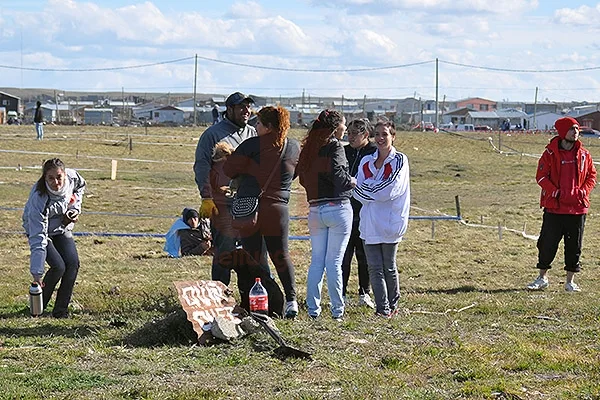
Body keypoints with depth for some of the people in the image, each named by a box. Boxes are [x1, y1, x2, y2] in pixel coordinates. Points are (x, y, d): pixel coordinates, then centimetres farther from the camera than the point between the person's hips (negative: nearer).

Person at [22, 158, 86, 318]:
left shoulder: (72, 176, -26)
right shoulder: (39, 198, -39)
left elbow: (80, 186, 5)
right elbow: (38, 238, -39)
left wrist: (76, 208, -10)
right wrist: (36, 273, -42)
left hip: (62, 227, 5)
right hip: (39, 228, -5)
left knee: (73, 263, -11)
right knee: (58, 266, -19)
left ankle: (61, 310, 0)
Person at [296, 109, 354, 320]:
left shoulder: (309, 147, 10)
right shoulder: (334, 146, -9)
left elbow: (302, 177, 9)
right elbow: (338, 174, -21)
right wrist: (352, 182, -4)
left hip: (315, 210, 6)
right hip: (337, 208, -6)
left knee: (316, 261, 10)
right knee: (334, 262, -1)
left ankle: (313, 308, 11)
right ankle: (337, 309, 4)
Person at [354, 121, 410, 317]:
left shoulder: (400, 160, -1)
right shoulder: (366, 162, 12)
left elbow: (390, 190, -12)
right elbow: (358, 191, 5)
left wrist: (368, 190, -6)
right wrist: (378, 192, -10)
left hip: (389, 222, -4)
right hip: (369, 223, 4)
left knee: (389, 267, 5)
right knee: (374, 268, -2)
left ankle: (392, 305, 21)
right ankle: (382, 308, 0)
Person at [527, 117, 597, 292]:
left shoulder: (584, 155, 6)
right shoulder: (550, 153, -3)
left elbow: (591, 176, 12)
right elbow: (541, 176, -4)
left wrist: (584, 191, -5)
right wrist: (555, 192, -15)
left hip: (578, 207, 2)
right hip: (554, 207, -2)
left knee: (574, 245, 6)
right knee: (547, 243, 2)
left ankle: (570, 281, 16)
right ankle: (542, 278, 17)